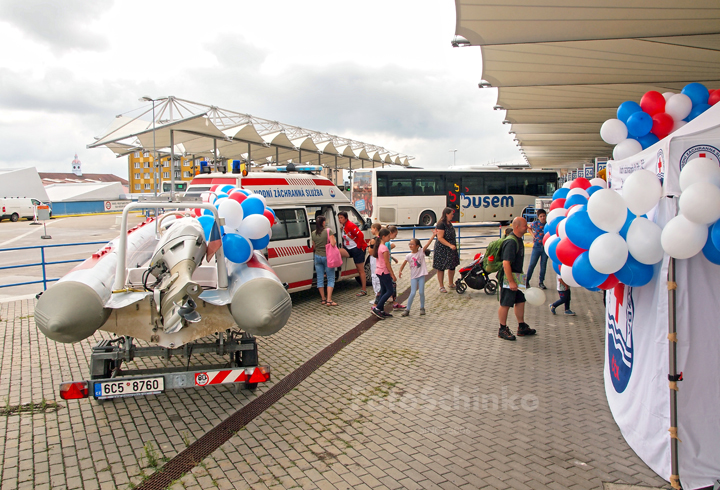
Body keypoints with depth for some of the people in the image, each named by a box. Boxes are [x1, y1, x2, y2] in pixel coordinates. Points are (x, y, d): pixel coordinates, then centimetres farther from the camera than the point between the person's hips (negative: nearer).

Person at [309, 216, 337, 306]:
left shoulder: (313, 233, 2)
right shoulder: (328, 231, -12)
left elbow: (314, 247, 10)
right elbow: (333, 243, -17)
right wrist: (333, 238, 3)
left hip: (317, 257, 4)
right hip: (327, 257, -4)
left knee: (320, 278, 12)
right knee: (331, 278, 2)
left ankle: (323, 299, 18)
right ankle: (329, 300, -6)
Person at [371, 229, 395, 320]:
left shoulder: (379, 246, 10)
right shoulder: (384, 248, -19)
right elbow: (387, 263, -19)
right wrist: (392, 275, -14)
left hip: (379, 270, 9)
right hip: (384, 271, -9)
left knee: (383, 291, 13)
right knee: (390, 291, -3)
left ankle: (381, 311, 16)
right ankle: (377, 308, -6)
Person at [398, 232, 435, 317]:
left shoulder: (421, 252, -5)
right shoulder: (409, 256, 0)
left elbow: (428, 243, -13)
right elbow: (403, 264, 7)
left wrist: (434, 235, -21)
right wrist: (400, 271, -9)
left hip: (421, 275, -1)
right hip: (413, 276, 1)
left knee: (421, 292, -1)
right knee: (413, 293, -6)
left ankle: (422, 308, 19)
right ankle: (407, 310, 1)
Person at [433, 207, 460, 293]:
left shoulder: (449, 223, 11)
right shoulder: (441, 224, -18)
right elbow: (440, 238, -23)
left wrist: (453, 246, 23)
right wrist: (450, 245, -27)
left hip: (451, 249, 9)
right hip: (442, 249, -9)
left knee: (452, 266, 14)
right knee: (441, 268, 1)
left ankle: (451, 284, 31)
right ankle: (441, 286, 11)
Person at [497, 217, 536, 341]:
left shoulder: (518, 240, 9)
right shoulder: (511, 242, -22)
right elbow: (506, 263, -27)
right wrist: (511, 282, -26)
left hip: (516, 277, 10)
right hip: (508, 278, -10)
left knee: (520, 301, 16)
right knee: (505, 304, 1)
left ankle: (522, 327, 28)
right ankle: (503, 330, 12)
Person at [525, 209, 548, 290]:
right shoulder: (535, 223, -1)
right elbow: (529, 228, 20)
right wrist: (533, 234, 7)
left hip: (546, 247, 1)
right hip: (537, 247, -1)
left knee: (543, 265, 6)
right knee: (532, 264, -1)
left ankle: (541, 283, 16)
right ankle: (526, 281, 10)